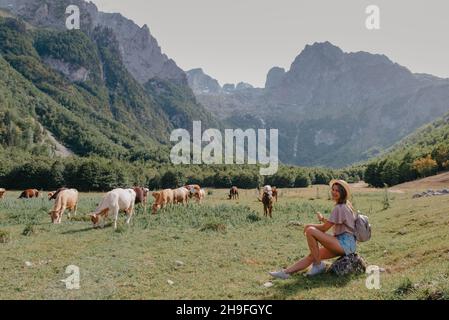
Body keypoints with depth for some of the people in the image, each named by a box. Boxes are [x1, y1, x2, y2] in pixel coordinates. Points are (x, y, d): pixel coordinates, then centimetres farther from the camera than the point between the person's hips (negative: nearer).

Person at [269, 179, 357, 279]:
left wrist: (309, 226, 4)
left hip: (345, 244, -10)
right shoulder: (345, 206, 18)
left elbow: (324, 228, -11)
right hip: (344, 244, 10)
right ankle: (285, 273, 0)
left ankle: (318, 265, -10)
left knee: (310, 231, -20)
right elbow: (332, 224, 22)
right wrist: (323, 219, 6)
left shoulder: (339, 208, -13)